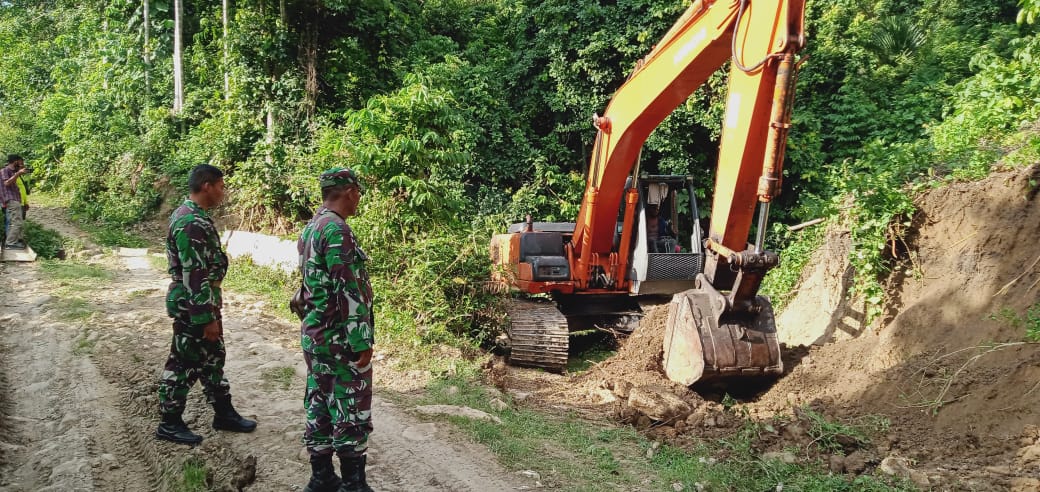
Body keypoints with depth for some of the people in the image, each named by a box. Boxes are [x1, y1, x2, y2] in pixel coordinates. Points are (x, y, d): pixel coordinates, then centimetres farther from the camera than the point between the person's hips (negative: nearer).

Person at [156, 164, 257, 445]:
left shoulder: (192, 216, 10)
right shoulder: (192, 223, -23)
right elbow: (194, 276, -25)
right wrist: (206, 317, -23)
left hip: (204, 304, 10)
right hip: (193, 308, -10)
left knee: (212, 359, 17)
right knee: (184, 364, 1)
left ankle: (224, 414, 29)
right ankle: (169, 424, 14)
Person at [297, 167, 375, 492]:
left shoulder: (309, 229, 13)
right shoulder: (337, 229, -18)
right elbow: (348, 291, -21)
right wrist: (361, 341, -19)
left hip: (313, 334, 9)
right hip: (340, 337, -9)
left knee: (319, 407, 13)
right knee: (351, 411, -2)